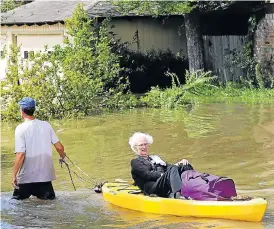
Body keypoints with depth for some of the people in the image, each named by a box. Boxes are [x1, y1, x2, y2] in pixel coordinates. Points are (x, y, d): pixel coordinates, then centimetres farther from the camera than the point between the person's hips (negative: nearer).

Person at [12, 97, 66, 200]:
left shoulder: (21, 128, -11)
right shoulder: (46, 125, 2)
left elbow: (20, 155, -16)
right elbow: (59, 147, 4)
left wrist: (14, 175, -10)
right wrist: (62, 155, 27)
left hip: (26, 177, -3)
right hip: (45, 175, 3)